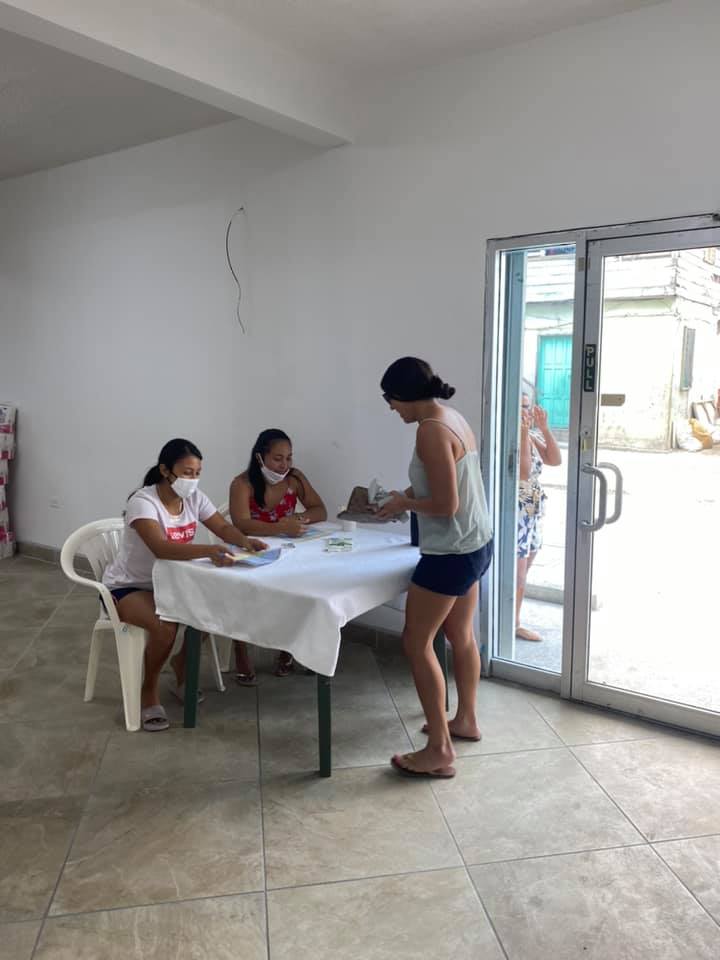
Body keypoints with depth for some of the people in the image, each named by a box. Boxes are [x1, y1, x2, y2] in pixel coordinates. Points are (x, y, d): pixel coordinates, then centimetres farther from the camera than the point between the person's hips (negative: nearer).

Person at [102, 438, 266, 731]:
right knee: (165, 627, -32)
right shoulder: (142, 502, -27)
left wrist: (244, 540, -26)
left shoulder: (194, 498, -6)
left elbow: (223, 527, -3)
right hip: (127, 587, -6)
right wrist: (208, 550, -55)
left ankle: (182, 672, 12)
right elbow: (161, 548, -41)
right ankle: (149, 691, -4)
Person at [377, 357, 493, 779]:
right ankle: (466, 720, 38)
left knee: (417, 643, 0)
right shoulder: (454, 417, 8)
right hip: (476, 544, 10)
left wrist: (406, 504, -8)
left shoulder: (431, 430, -22)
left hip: (451, 553, -10)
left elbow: (447, 505, -24)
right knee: (461, 634, 22)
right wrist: (413, 492, 12)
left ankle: (440, 751, 7)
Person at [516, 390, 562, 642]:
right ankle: (512, 625, 7)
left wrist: (544, 428, -5)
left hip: (533, 512, 8)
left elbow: (556, 460, 0)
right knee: (516, 576, -4)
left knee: (520, 575, 14)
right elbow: (523, 472, -25)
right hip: (515, 512, -8)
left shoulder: (532, 437, 10)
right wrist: (524, 434, -23)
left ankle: (511, 622, 24)